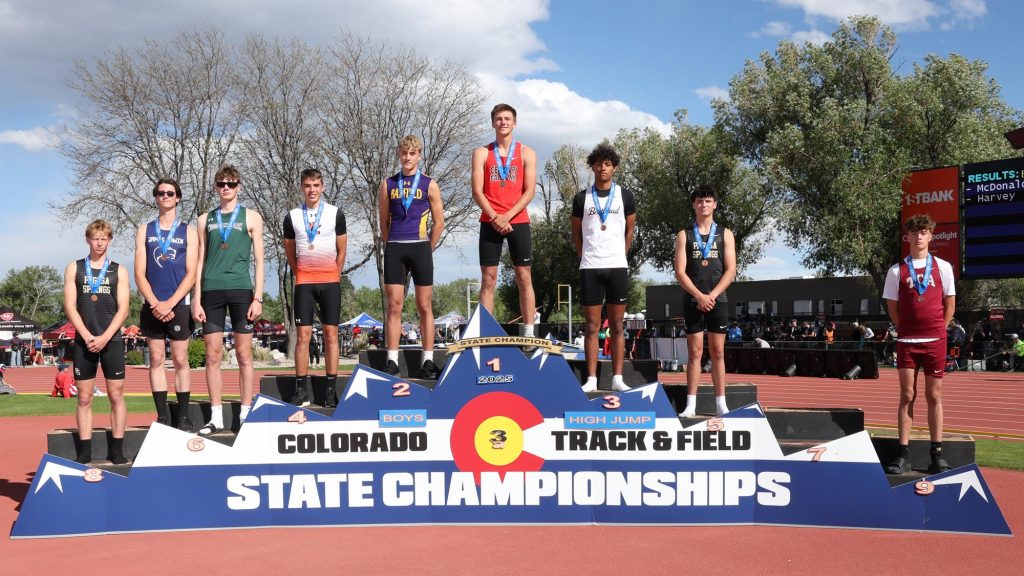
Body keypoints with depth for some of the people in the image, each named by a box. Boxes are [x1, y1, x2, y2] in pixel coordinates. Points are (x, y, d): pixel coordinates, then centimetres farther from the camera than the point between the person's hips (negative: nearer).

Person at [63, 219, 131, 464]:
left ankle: (116, 451, 3)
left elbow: (123, 309, 0)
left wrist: (105, 337, -11)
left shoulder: (119, 271, 6)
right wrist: (88, 337, -9)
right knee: (84, 398, 2)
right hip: (83, 341, 1)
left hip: (111, 341, -1)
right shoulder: (74, 268, 9)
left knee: (116, 396, -1)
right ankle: (84, 452, 5)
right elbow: (70, 306, 2)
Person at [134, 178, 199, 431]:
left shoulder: (189, 232, 5)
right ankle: (162, 417, 6)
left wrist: (170, 303, -12)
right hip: (152, 305, 2)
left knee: (180, 360, -1)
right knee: (156, 359, 2)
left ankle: (184, 417, 3)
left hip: (179, 305, -2)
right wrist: (156, 304, -9)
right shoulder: (144, 230, 10)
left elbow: (191, 273, -2)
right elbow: (139, 274, 4)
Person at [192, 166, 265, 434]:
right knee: (213, 355, 1)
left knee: (244, 354, 0)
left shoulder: (251, 218, 8)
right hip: (211, 291, 2)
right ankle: (216, 416, 7)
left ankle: (245, 414, 6)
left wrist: (258, 297, -4)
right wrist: (196, 299, 4)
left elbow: (259, 260, 5)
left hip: (240, 290, -2)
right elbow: (200, 261, 13)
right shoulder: (205, 219, 14)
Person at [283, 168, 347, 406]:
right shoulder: (292, 217, 6)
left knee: (331, 334, -1)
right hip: (304, 282, 1)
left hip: (330, 281, 0)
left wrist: (333, 277, 9)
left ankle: (331, 389, 3)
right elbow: (290, 253, 14)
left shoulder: (335, 213, 3)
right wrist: (302, 275, 11)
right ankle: (301, 390, 0)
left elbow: (341, 250, 8)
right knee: (302, 335, -3)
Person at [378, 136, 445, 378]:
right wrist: (392, 247, 8)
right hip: (394, 250, 1)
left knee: (424, 306, 2)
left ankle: (428, 360, 6)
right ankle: (392, 361, 3)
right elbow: (384, 222, 13)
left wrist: (426, 250, 5)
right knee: (394, 306, 0)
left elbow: (439, 223, 6)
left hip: (420, 248, -1)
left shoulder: (429, 185, 5)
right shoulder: (388, 184, 10)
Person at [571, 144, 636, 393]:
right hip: (589, 268, 0)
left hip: (617, 267, 0)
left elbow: (629, 230, 12)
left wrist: (620, 255, 8)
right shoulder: (581, 198, 6)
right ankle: (591, 379, 3)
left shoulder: (625, 196, 6)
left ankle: (617, 378, 5)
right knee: (591, 326, 1)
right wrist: (586, 257, 5)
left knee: (616, 325, 3)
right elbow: (577, 233, 12)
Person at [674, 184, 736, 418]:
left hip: (718, 300, 1)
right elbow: (680, 272, -2)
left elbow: (730, 270, 0)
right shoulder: (684, 235, 6)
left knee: (717, 352, 3)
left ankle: (721, 403, 6)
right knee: (695, 352, -1)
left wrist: (712, 295, -12)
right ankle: (691, 404, 0)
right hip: (692, 300, -1)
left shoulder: (725, 234, 8)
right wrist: (699, 296, -14)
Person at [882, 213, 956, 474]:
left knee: (934, 396, 4)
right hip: (907, 341, 0)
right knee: (907, 396, 1)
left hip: (935, 340, 0)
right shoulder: (896, 271, 4)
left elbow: (950, 304, 8)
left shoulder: (943, 267, 5)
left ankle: (937, 453, 10)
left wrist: (937, 330, 2)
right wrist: (907, 330, 2)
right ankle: (904, 454, 3)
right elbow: (892, 308, 8)